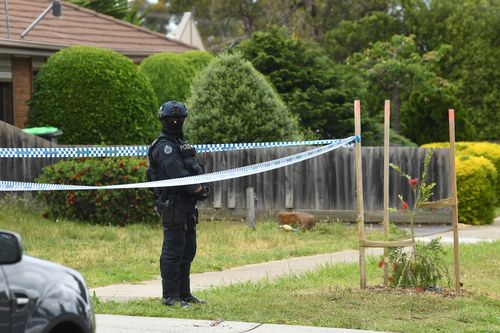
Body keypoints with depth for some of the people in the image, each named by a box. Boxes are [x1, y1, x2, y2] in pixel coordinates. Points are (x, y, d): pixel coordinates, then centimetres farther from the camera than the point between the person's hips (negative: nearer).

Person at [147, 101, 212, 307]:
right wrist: (200, 190, -15)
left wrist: (204, 187, 4)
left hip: (187, 208, 10)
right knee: (173, 252, -8)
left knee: (188, 251, 14)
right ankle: (170, 296, -5)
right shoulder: (164, 147, -11)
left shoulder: (182, 144, 20)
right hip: (173, 206, -10)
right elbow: (178, 174, -21)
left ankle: (184, 294, 22)